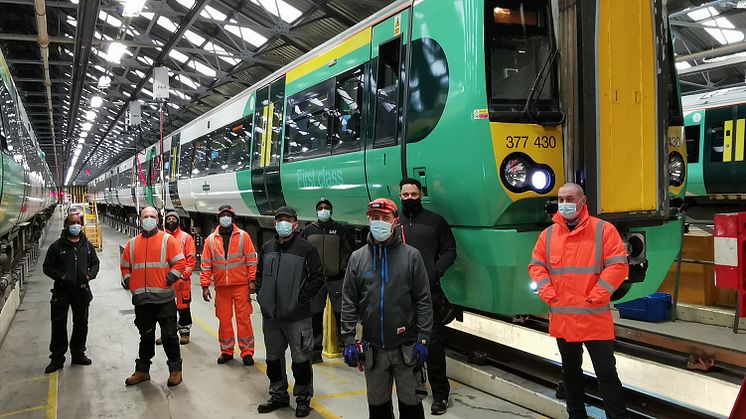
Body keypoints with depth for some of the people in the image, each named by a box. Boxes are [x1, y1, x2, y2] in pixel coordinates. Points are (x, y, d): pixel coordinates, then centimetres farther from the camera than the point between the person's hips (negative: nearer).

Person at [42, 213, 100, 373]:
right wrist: (62, 276, -17)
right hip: (61, 292, -3)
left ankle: (78, 354, 27)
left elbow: (95, 263, 14)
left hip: (82, 291, 3)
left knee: (81, 324, 12)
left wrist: (90, 275, -6)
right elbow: (47, 267, -2)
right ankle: (57, 358, 12)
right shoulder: (57, 246, -3)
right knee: (58, 325, 1)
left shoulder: (87, 245, 6)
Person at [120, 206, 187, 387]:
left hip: (164, 298, -4)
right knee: (146, 336, 15)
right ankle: (142, 370, 27)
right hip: (141, 299, 4)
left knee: (169, 335, 2)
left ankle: (175, 369, 13)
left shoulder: (167, 239, 1)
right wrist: (127, 281, 6)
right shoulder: (132, 243, 12)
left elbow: (180, 262, -3)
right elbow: (125, 266, 21)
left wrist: (171, 278, -13)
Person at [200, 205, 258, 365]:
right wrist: (205, 286, 2)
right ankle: (226, 351, 22)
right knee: (224, 319, 9)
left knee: (243, 318, -1)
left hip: (241, 285, -2)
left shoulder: (243, 236, 1)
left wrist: (252, 280, -7)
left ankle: (247, 352, 7)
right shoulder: (211, 239, 8)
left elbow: (251, 259, -1)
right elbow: (206, 264, 8)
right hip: (221, 286, 3)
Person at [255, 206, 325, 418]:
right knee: (273, 357, 17)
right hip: (270, 314, 5)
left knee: (301, 359, 3)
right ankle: (278, 396, 33)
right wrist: (261, 296, 6)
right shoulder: (267, 248, 8)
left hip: (297, 316, -5)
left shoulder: (306, 248, -8)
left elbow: (317, 277, -8)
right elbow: (259, 274, 18)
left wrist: (301, 299, -12)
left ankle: (303, 399, 20)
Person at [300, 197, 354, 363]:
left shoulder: (340, 229, 6)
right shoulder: (308, 231, 8)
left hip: (336, 279, -1)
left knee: (341, 315, -1)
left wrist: (343, 267, 0)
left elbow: (349, 251, 10)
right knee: (315, 316, 4)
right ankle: (316, 351, 14)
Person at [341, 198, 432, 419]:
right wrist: (348, 340, -1)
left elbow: (423, 301, -3)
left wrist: (422, 340, -8)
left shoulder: (411, 256, -2)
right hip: (372, 349, 2)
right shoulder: (358, 257, 4)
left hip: (406, 348, -2)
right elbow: (349, 303, 4)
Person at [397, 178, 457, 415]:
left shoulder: (435, 221, 6)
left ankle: (440, 394, 9)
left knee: (434, 344, -2)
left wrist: (436, 272, -12)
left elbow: (449, 251, 3)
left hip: (430, 292, -2)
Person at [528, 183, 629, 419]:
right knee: (570, 370, 18)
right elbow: (536, 265, 9)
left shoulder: (603, 230, -5)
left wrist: (594, 297, -15)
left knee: (606, 373, 2)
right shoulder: (548, 234, 7)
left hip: (594, 317, -4)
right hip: (562, 317, 4)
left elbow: (618, 265, -10)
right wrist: (549, 295, -4)